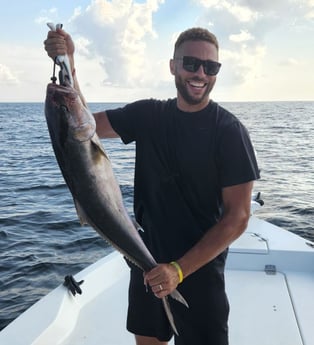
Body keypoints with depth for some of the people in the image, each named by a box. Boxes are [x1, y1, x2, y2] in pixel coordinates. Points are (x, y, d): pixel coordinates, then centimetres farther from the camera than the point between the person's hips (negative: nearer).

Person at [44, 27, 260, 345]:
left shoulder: (229, 130, -14)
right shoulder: (148, 115, 0)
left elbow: (238, 217, -16)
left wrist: (180, 269, -21)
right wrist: (67, 64, -15)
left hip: (200, 268, -4)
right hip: (147, 260, 5)